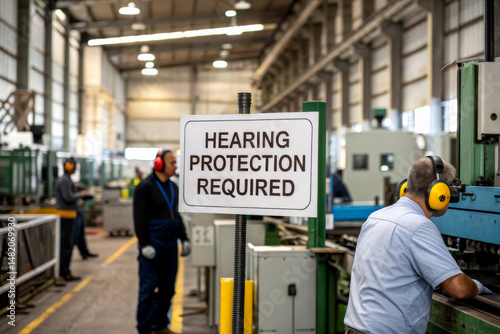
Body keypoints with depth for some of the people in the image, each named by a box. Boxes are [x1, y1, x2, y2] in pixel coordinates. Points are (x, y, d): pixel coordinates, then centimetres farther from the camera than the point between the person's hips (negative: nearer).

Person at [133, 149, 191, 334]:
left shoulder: (173, 187, 13)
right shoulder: (145, 187, -9)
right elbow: (139, 218, -13)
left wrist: (184, 239, 13)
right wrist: (145, 244, -18)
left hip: (170, 243, 7)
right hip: (153, 243, -7)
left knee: (167, 287, 12)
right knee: (148, 287, -4)